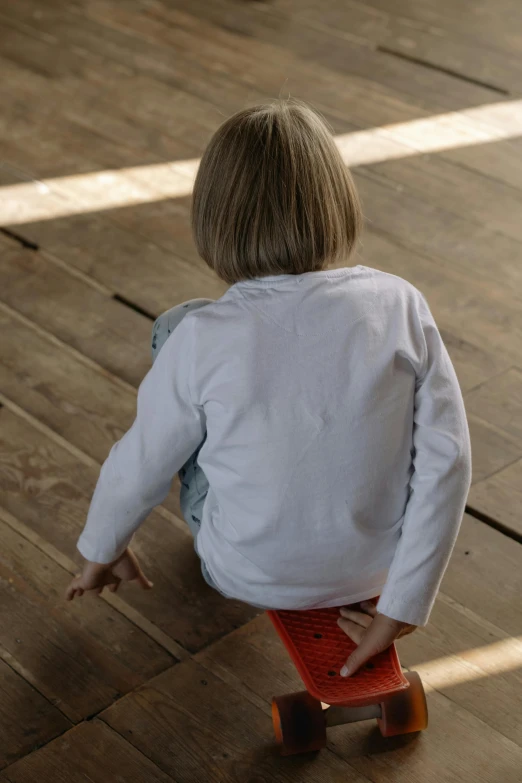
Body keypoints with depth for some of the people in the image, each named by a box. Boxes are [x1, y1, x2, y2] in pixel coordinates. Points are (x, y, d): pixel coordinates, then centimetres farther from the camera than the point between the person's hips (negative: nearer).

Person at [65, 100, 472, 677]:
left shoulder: (202, 338, -21)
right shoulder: (399, 305, -17)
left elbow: (141, 464, -8)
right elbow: (446, 461, -16)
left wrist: (102, 550, 13)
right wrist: (402, 608, -7)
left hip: (248, 577, -2)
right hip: (372, 570, 3)